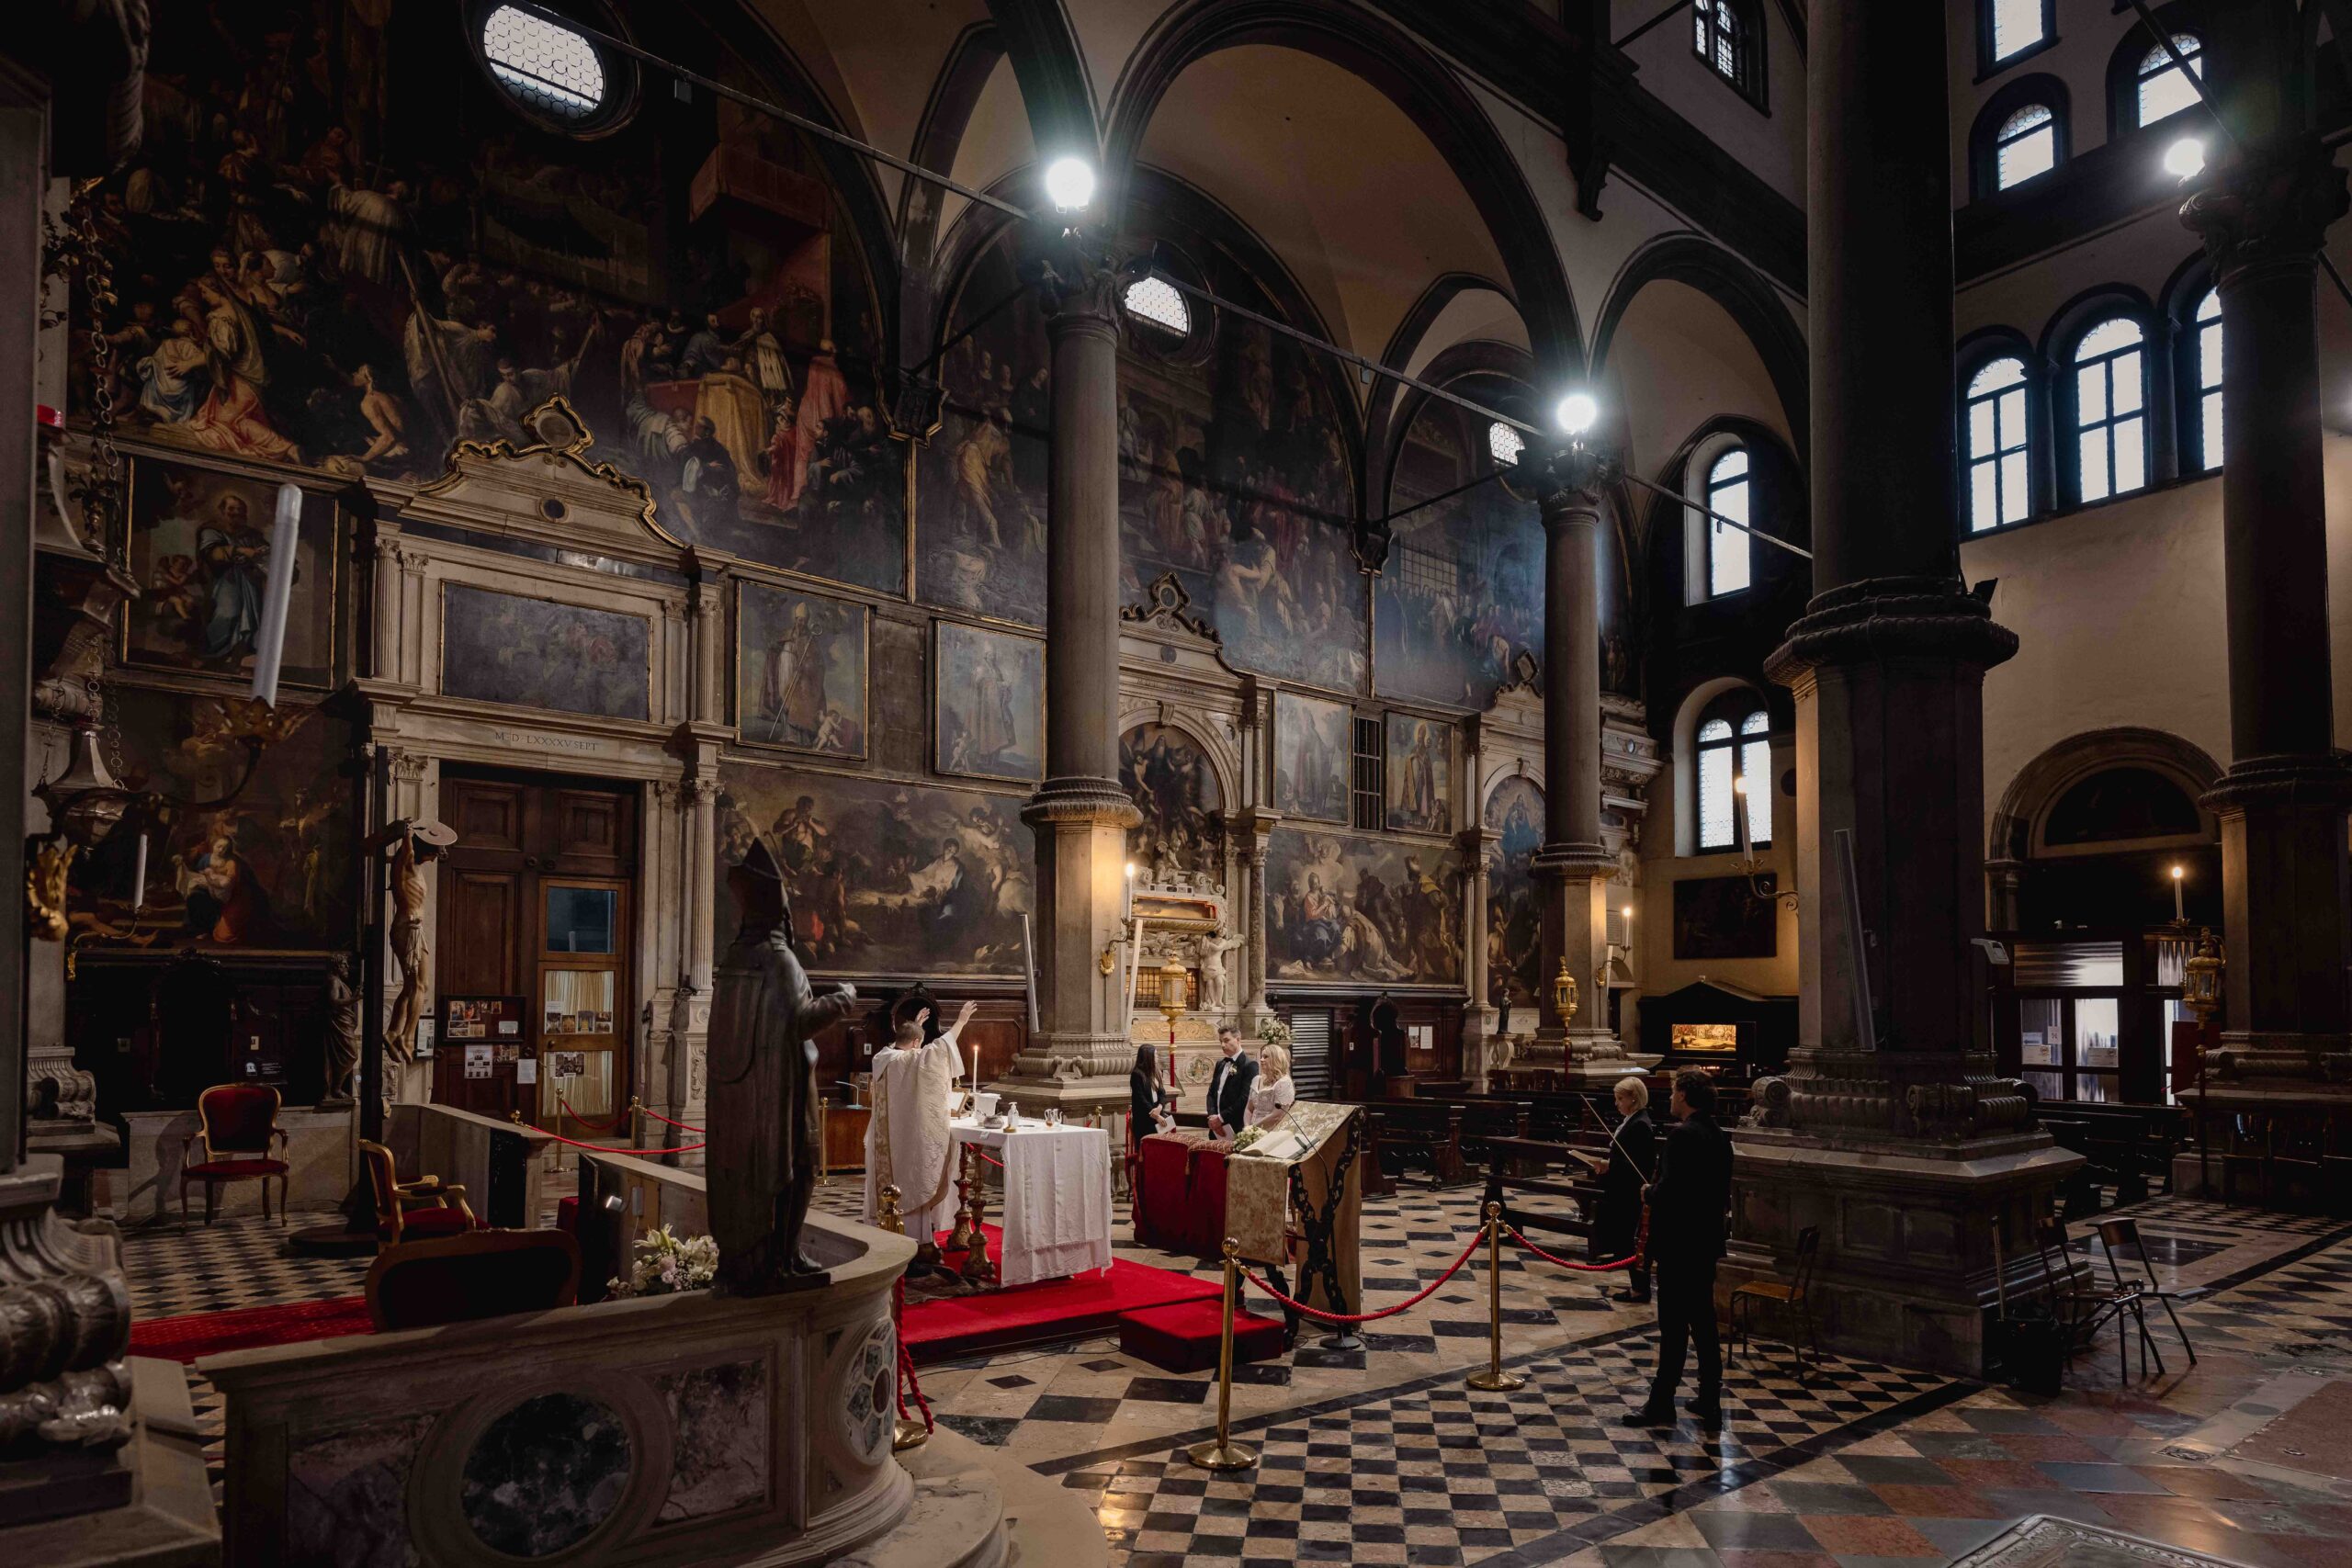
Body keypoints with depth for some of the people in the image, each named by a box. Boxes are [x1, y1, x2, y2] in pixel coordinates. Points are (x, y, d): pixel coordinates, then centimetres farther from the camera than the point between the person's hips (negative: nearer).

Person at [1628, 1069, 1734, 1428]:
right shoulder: (1719, 1136, 9)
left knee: (1674, 1326, -2)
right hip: (1706, 1242, 9)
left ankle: (1662, 1402, 5)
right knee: (1703, 1321, 15)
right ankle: (1710, 1401, 22)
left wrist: (1651, 1192, -5)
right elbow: (1723, 1193, 15)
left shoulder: (1683, 1135, -19)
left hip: (1678, 1243, -9)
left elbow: (1668, 1190, -24)